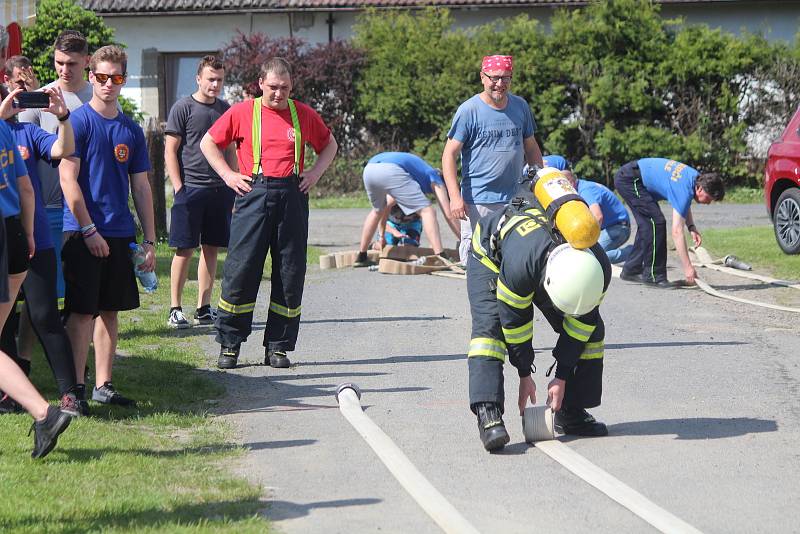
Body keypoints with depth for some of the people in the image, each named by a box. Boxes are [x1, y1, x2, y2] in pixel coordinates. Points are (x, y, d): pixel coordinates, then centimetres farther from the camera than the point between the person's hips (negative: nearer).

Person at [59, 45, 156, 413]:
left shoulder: (132, 130, 10)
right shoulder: (78, 121, -6)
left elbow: (141, 188, 13)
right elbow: (68, 179, -11)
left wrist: (150, 241, 10)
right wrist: (89, 230, -14)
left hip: (119, 233, 5)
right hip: (82, 233, -5)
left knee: (110, 310, 9)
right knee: (82, 311, -4)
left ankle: (103, 386, 15)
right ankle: (77, 388, 0)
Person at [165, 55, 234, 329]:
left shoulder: (225, 109, 13)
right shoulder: (183, 108, -3)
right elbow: (170, 152, -4)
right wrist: (179, 188, -11)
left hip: (220, 189, 5)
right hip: (190, 188, -5)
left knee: (211, 248, 7)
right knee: (185, 249, -3)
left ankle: (203, 308, 14)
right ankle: (175, 309, 3)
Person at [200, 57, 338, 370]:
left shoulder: (303, 115, 10)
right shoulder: (242, 112, 4)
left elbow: (329, 144, 25)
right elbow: (208, 143, 12)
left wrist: (316, 172, 10)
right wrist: (228, 175, 3)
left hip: (292, 195, 2)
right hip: (254, 193, -2)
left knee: (290, 273, 1)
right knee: (241, 269, -5)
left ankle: (278, 346, 10)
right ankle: (229, 344, 4)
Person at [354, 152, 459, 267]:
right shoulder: (435, 180, 23)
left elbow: (386, 207, 50)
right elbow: (449, 215, 15)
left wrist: (381, 234, 59)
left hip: (369, 170, 7)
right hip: (391, 171, -7)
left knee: (377, 211, 34)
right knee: (427, 211, 1)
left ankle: (361, 257, 39)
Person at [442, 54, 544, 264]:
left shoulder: (521, 107, 10)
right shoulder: (469, 110, -5)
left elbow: (531, 147, 21)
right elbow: (449, 154, -7)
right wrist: (455, 197, -16)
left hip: (514, 199, 4)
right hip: (478, 201, -4)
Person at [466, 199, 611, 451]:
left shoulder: (600, 270, -33)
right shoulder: (519, 266, -47)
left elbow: (581, 322, -18)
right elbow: (514, 322, -30)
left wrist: (562, 377, -14)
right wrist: (524, 375, -18)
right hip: (492, 255, -5)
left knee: (590, 328, -5)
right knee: (488, 325, -28)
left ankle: (571, 412, 3)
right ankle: (488, 416, -36)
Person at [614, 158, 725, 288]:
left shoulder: (695, 177, 0)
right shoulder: (684, 190, -27)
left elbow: (684, 206, 20)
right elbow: (677, 231, -29)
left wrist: (691, 227, 2)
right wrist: (688, 267, -29)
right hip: (630, 178, -10)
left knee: (647, 224, 14)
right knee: (656, 222, -15)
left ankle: (631, 271, 20)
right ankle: (653, 276, -10)